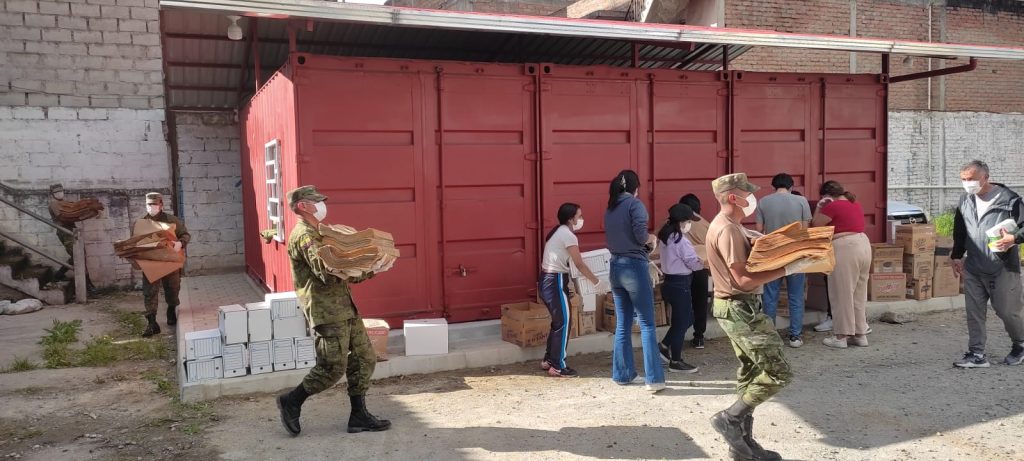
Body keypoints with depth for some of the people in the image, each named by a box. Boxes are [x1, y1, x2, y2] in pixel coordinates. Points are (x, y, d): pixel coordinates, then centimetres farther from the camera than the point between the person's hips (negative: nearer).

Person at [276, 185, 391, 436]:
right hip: (327, 312, -10)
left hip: (344, 307, 10)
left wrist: (365, 271, 5)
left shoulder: (316, 233, 21)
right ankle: (291, 402, 16)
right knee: (333, 368, -4)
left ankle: (359, 416, 16)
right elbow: (327, 273, -25)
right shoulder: (304, 235, -13)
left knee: (365, 359, 9)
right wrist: (365, 272, -18)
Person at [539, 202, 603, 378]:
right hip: (556, 281, -10)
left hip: (547, 279, 10)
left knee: (558, 321, 16)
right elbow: (580, 265, -14)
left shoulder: (557, 232, 15)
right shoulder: (568, 236, -14)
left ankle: (548, 360, 23)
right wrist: (597, 282, -5)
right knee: (564, 322, -4)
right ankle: (558, 366, -1)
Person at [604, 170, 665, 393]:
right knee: (647, 324, -4)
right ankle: (653, 378, -5)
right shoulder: (635, 204, -6)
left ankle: (623, 374, 16)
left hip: (616, 267, 7)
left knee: (623, 324, 12)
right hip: (634, 266, -7)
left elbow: (615, 238, 13)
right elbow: (641, 236, -16)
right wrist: (652, 239, 5)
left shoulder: (610, 209, 14)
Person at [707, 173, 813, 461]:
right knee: (777, 373, -7)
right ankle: (730, 419, 1)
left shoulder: (726, 226, 14)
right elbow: (745, 279, -24)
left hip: (737, 307, 11)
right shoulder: (727, 229, -20)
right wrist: (788, 269, -23)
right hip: (740, 309, -11)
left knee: (751, 372, 14)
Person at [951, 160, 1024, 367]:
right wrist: (957, 256, 14)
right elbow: (959, 232, 18)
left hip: (1003, 268, -5)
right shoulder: (965, 201, 8)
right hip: (973, 269, 5)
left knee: (1006, 310, 6)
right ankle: (976, 354, 10)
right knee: (974, 312, 4)